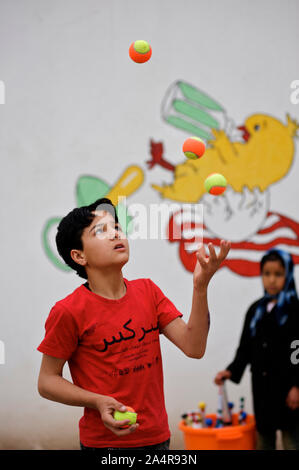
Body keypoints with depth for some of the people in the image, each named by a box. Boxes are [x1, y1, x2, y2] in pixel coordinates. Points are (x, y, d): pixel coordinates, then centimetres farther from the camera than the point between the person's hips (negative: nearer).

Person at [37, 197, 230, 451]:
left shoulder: (147, 291, 2)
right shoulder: (69, 311, -13)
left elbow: (193, 348, -5)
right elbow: (47, 381, -7)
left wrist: (200, 286, -16)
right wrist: (98, 402, -21)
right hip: (104, 441, -5)